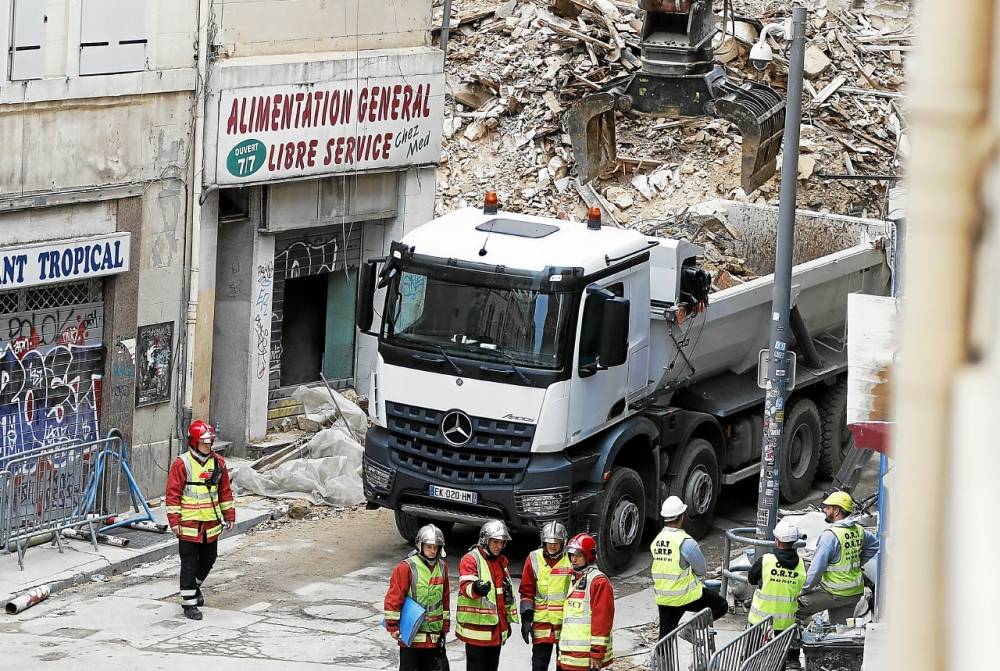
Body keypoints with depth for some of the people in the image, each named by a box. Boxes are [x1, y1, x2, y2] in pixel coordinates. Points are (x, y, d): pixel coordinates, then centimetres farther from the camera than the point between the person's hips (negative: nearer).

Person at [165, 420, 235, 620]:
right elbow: (173, 493, -9)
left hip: (212, 522, 5)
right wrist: (174, 520, -13)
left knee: (208, 559, 17)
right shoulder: (181, 464, -10)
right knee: (189, 564, -1)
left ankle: (195, 586, 43)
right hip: (189, 523, -5)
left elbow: (225, 491, 14)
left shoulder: (218, 463, 6)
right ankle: (189, 602, 5)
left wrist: (229, 515, 13)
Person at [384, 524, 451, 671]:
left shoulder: (442, 567, 9)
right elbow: (393, 599, -11)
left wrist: (445, 627, 16)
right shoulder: (406, 567, -11)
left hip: (433, 635, 6)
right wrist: (393, 627, -12)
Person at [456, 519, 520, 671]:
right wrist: (475, 589, -50)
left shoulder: (501, 561, 17)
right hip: (476, 629, -8)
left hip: (497, 629, 8)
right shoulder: (470, 559, -10)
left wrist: (509, 620, 25)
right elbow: (465, 586, -26)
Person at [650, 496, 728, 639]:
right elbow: (702, 569, -8)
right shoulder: (686, 542, -19)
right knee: (721, 606, 10)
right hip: (687, 595, -6)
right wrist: (697, 580, 15)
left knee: (665, 634, 15)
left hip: (663, 599, 6)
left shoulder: (656, 542, 3)